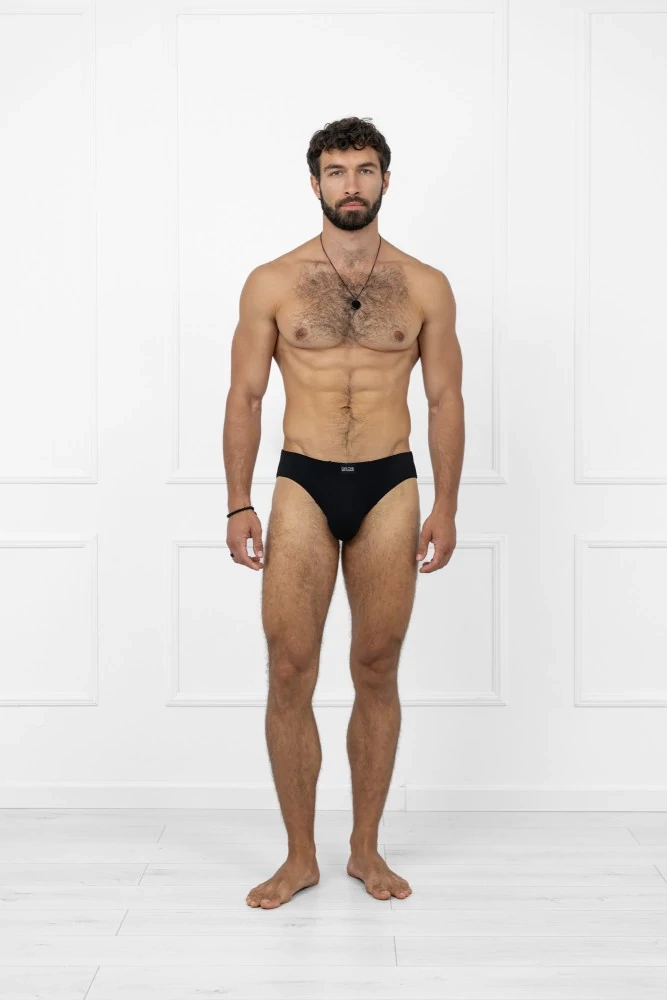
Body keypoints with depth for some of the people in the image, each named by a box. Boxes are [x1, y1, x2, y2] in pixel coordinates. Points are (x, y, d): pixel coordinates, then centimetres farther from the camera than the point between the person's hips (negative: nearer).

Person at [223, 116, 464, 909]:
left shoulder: (425, 287, 4)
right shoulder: (272, 283, 2)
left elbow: (445, 400, 6)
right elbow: (245, 398, 4)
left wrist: (445, 507, 0)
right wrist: (238, 505, -2)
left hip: (390, 488, 1)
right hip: (303, 485, 0)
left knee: (377, 673, 8)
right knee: (289, 677, -1)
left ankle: (366, 849, 23)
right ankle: (300, 857, 14)